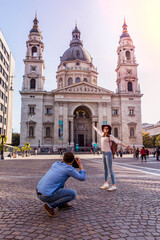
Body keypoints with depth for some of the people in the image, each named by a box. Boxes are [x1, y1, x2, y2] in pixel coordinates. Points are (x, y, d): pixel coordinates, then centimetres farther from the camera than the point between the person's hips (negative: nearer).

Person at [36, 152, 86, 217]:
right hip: (46, 196, -8)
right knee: (73, 194, 0)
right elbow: (82, 178, 1)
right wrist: (80, 164, 11)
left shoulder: (56, 163, 10)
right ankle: (50, 205, -2)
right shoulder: (69, 168, -10)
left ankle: (61, 204, 27)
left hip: (39, 192, 8)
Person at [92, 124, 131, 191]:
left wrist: (126, 146, -20)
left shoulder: (110, 136, -7)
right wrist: (94, 126, 48)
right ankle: (106, 184, 24)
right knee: (105, 169, 14)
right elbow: (98, 130, 31)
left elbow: (118, 141, -12)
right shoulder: (102, 134, 12)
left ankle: (114, 185, 0)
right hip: (103, 153, 7)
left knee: (110, 169, -6)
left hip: (108, 153, -7)